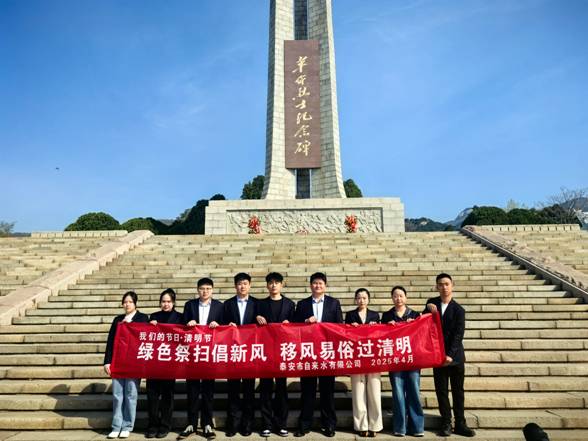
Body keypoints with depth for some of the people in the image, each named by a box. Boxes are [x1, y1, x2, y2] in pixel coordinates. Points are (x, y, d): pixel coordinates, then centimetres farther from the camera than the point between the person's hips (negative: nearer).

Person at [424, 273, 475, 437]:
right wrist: (428, 308, -11)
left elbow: (458, 335, -11)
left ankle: (460, 424, 18)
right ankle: (446, 424, 13)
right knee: (441, 391, 5)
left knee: (458, 391, 8)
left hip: (455, 356, -1)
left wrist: (450, 355, -21)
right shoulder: (432, 303, 4)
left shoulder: (459, 310, -5)